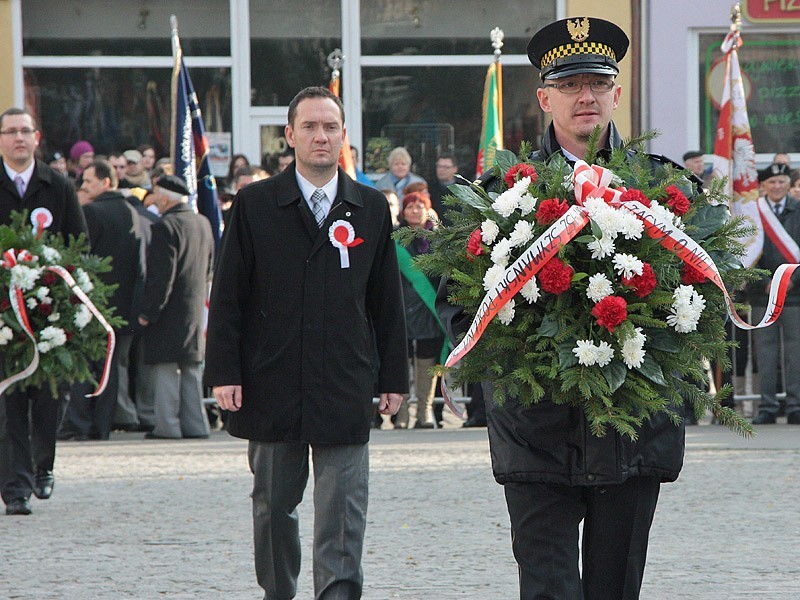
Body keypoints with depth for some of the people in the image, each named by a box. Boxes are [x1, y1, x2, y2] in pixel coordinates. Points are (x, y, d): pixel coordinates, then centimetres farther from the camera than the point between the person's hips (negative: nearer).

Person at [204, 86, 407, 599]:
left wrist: (393, 378, 7)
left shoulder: (371, 208, 8)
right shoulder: (255, 205, 3)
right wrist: (225, 373, -5)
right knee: (274, 504, 10)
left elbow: (387, 300, 10)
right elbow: (228, 295, 2)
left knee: (342, 512, -5)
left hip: (345, 386, 0)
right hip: (272, 384, 0)